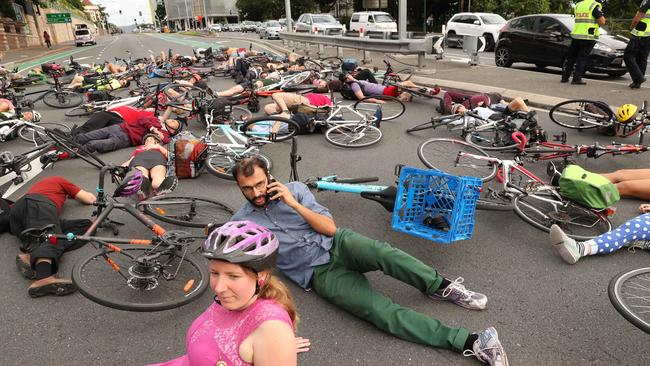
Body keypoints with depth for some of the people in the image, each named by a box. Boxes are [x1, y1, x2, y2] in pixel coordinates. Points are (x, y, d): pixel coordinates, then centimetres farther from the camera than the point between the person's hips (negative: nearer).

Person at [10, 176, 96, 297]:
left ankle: (32, 257, -31)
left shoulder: (41, 183, 43)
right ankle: (44, 279, -62)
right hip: (39, 205, -6)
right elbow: (91, 199, 27)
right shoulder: (61, 181, 30)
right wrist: (76, 194, 47)